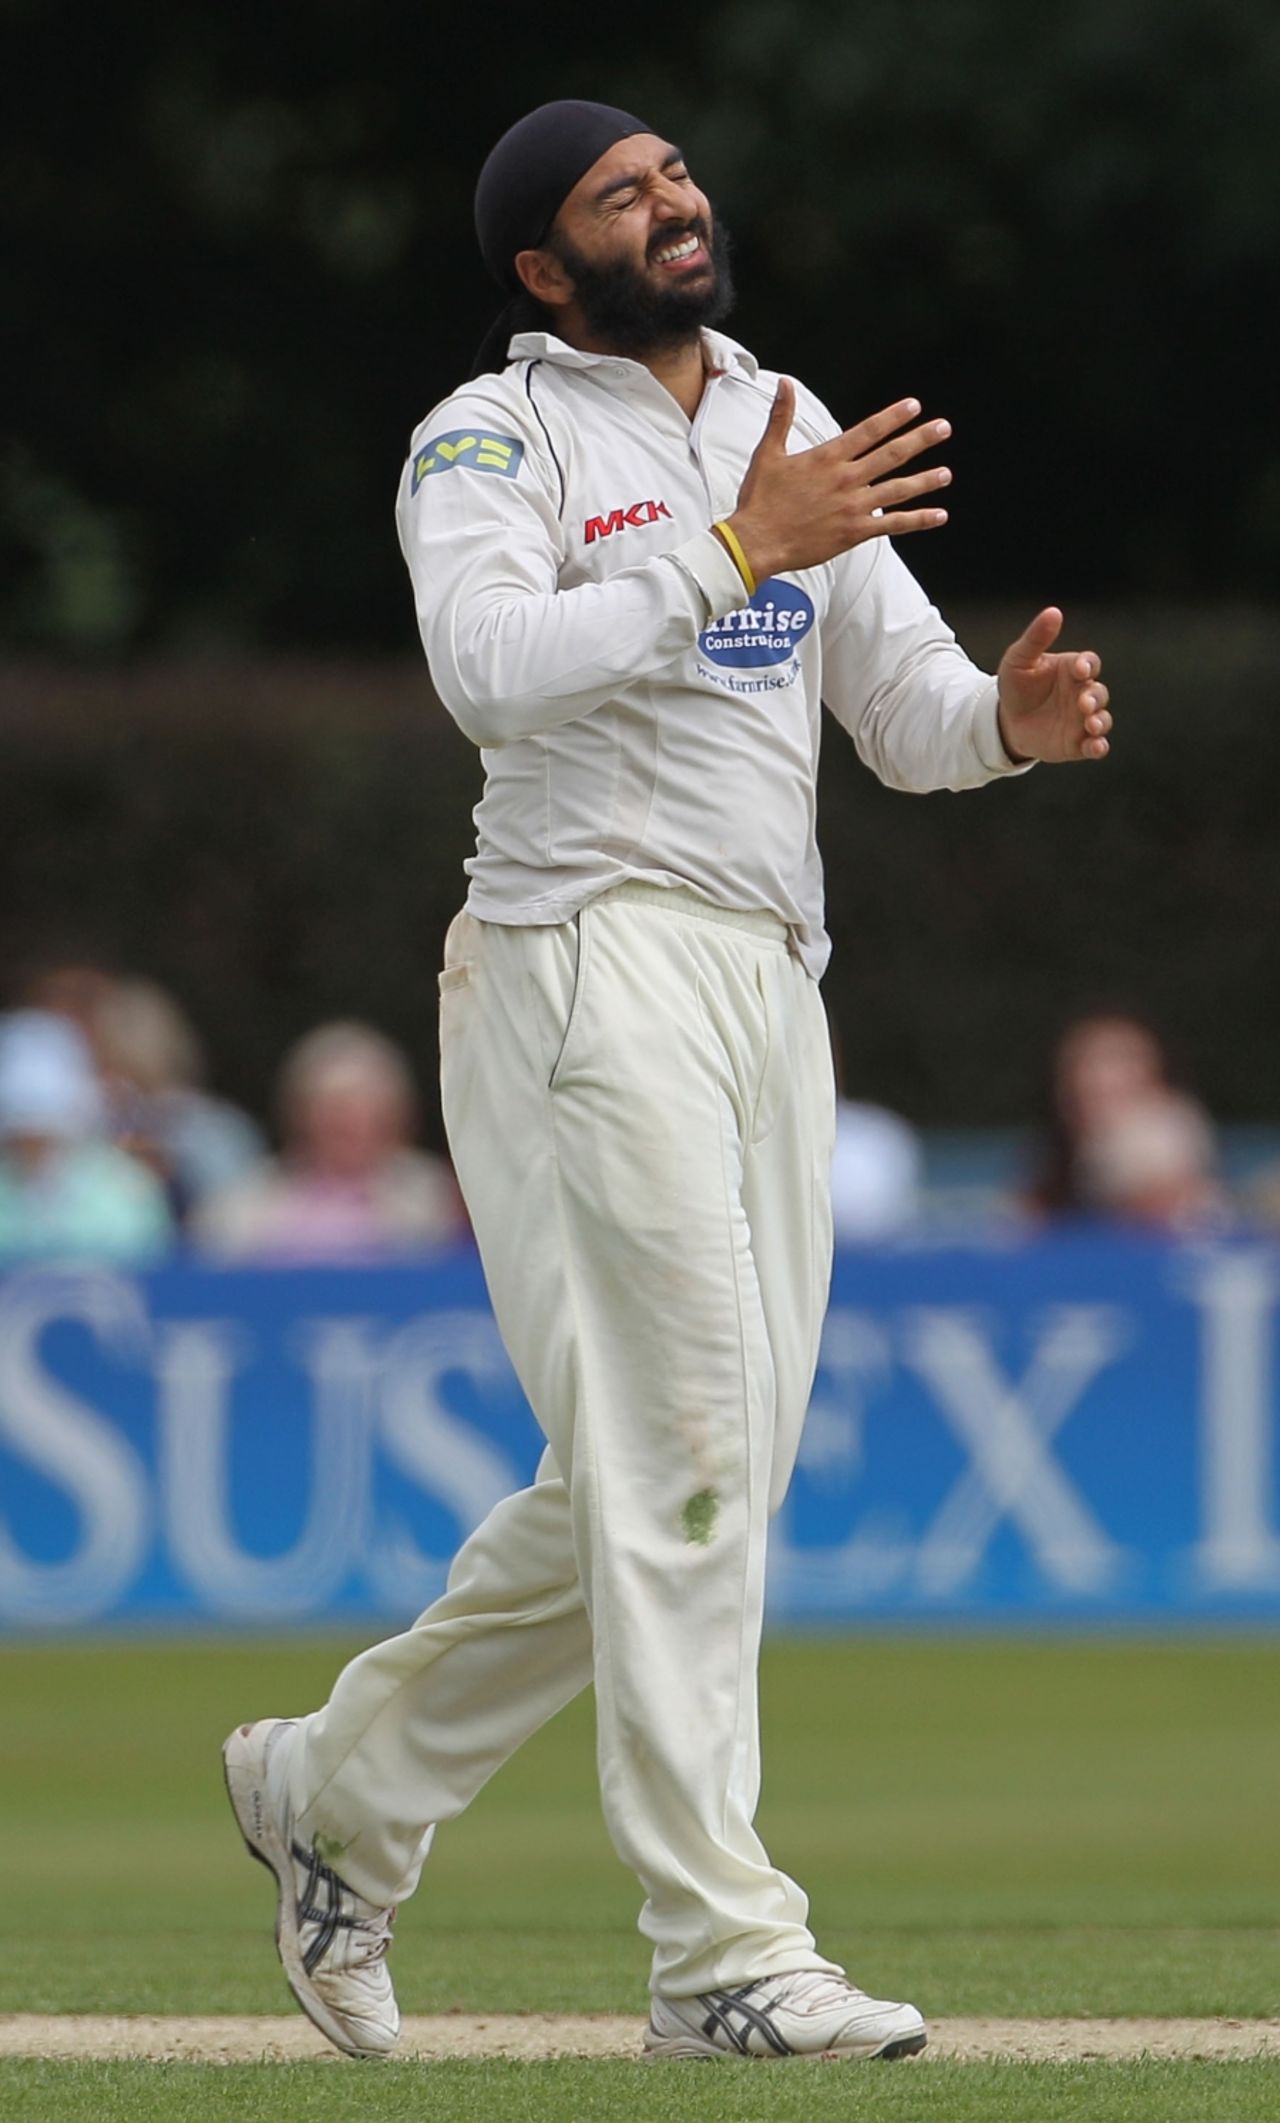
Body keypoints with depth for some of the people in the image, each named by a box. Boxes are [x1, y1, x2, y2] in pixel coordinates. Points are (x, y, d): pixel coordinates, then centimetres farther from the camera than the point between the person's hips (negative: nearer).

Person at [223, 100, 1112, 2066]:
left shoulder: (790, 430, 19)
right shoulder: (492, 437, -2)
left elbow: (905, 709, 14)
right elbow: (491, 667, -21)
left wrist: (1013, 717, -8)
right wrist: (739, 548, -24)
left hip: (771, 981, 8)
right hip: (591, 964, -8)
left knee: (675, 1486, 10)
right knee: (679, 1460, -13)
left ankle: (343, 1781, 26)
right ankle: (723, 1946, -14)